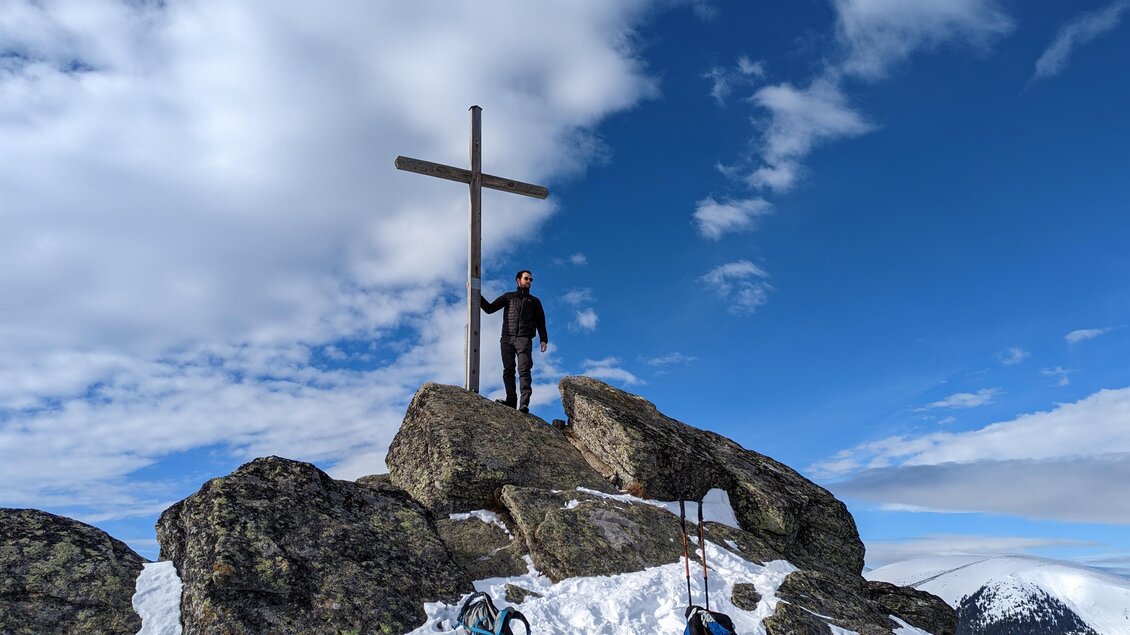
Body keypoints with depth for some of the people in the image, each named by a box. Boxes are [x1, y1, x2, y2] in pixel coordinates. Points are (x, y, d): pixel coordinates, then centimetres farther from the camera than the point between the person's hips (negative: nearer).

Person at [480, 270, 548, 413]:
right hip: (507, 339, 2)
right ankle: (511, 400, -9)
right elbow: (489, 308, 15)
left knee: (524, 370, -17)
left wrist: (543, 339, 2)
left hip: (524, 339, -2)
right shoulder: (508, 296, 22)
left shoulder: (534, 301, 22)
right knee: (508, 370, -7)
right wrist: (477, 294, 4)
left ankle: (524, 403, -26)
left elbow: (541, 322, 17)